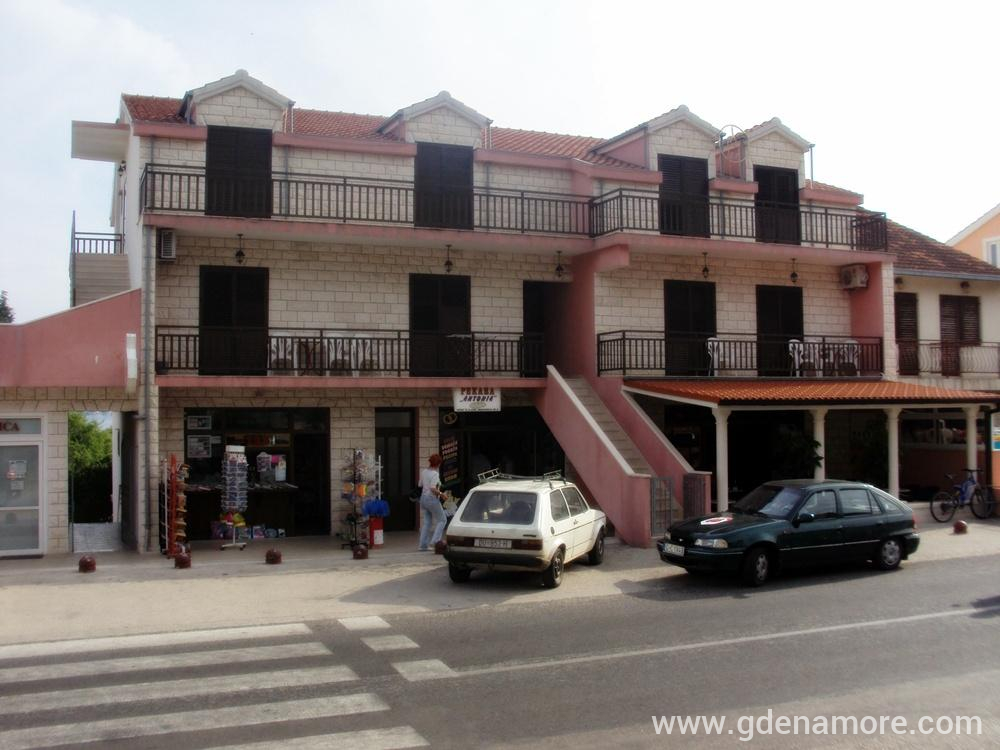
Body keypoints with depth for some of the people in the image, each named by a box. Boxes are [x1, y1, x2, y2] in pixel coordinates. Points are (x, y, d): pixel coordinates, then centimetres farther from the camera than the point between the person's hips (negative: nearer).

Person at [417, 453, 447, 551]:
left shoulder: (424, 472, 6)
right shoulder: (435, 474, -17)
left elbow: (420, 485, 16)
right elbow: (433, 489, -26)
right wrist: (441, 494, -13)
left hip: (423, 498, 8)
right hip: (432, 499, -8)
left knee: (426, 522, 12)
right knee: (442, 520, 6)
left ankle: (423, 545, 9)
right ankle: (435, 541, -6)